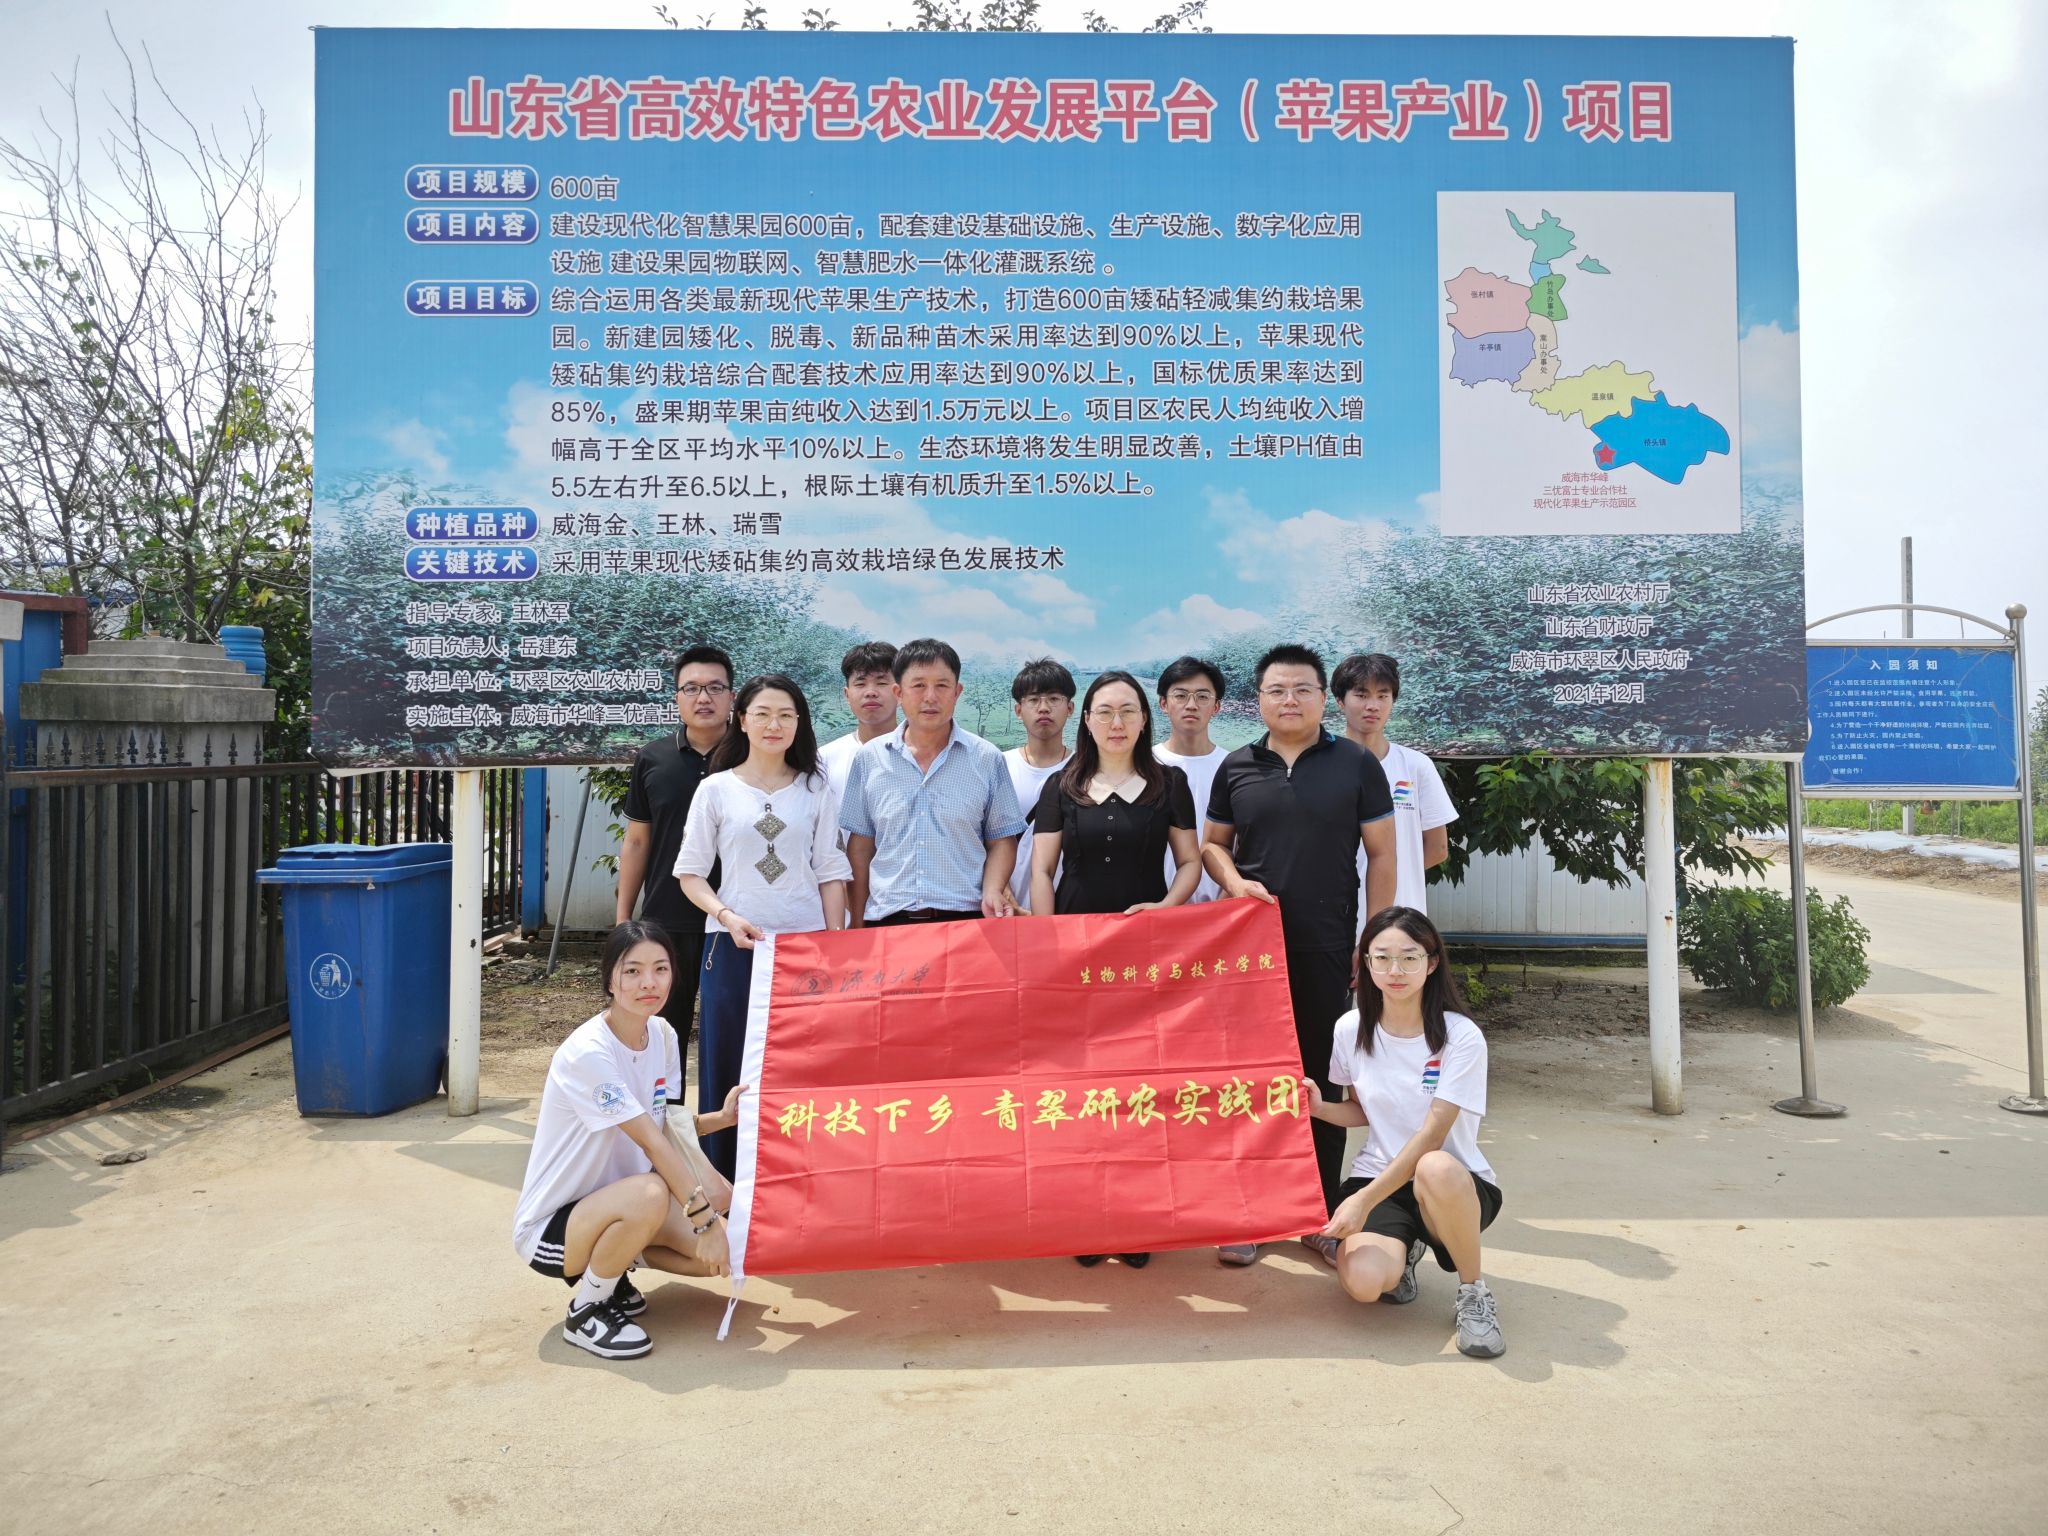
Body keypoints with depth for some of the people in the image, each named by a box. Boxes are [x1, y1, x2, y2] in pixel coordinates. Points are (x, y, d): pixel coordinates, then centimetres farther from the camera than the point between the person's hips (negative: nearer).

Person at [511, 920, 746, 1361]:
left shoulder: (663, 1035, -3)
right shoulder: (587, 1052, -26)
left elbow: (666, 1127, 1)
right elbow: (651, 1142, -28)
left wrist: (722, 1118, -16)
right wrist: (703, 1213, -28)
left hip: (612, 1200, 7)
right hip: (549, 1225, -7)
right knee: (649, 1193, -37)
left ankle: (610, 1262, 12)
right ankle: (586, 1309, -10)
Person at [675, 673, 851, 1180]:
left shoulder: (817, 789, 7)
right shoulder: (716, 788, 4)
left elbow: (832, 872, 6)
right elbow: (690, 872, 4)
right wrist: (727, 916, -12)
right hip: (735, 946, 0)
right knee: (730, 1068, 2)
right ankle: (726, 1182, 13)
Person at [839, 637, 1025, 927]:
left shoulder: (987, 759, 3)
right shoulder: (868, 758, 5)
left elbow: (1001, 841, 7)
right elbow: (860, 846, 8)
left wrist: (992, 892, -10)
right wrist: (857, 925, 6)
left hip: (965, 919, -1)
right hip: (887, 921, 1)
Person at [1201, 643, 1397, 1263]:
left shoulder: (1356, 764, 2)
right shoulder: (1236, 767, 6)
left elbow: (1381, 854, 3)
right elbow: (1212, 842, 15)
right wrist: (1233, 881, -6)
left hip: (1326, 947, -1)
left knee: (1322, 1077, 7)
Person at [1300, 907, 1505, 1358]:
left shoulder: (1461, 1038, -13)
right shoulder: (1351, 1029, -1)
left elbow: (1431, 1136, -19)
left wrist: (1365, 1199, -27)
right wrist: (1320, 1109, -8)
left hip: (1454, 1184, -3)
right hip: (1378, 1176, 3)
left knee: (1435, 1169, -42)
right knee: (1365, 1282, -29)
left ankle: (1473, 1293, -14)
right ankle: (1401, 1250, 10)